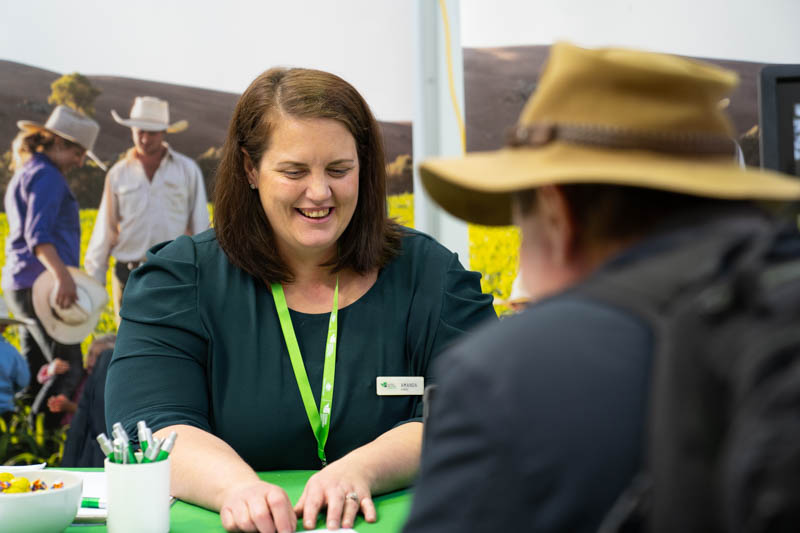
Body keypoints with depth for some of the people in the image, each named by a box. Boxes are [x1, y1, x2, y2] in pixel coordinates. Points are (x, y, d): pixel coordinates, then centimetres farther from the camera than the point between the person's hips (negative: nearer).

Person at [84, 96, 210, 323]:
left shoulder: (188, 170, 3)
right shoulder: (118, 174, 7)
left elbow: (200, 227, 4)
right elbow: (105, 230, 10)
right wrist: (94, 280, 8)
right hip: (129, 276, 2)